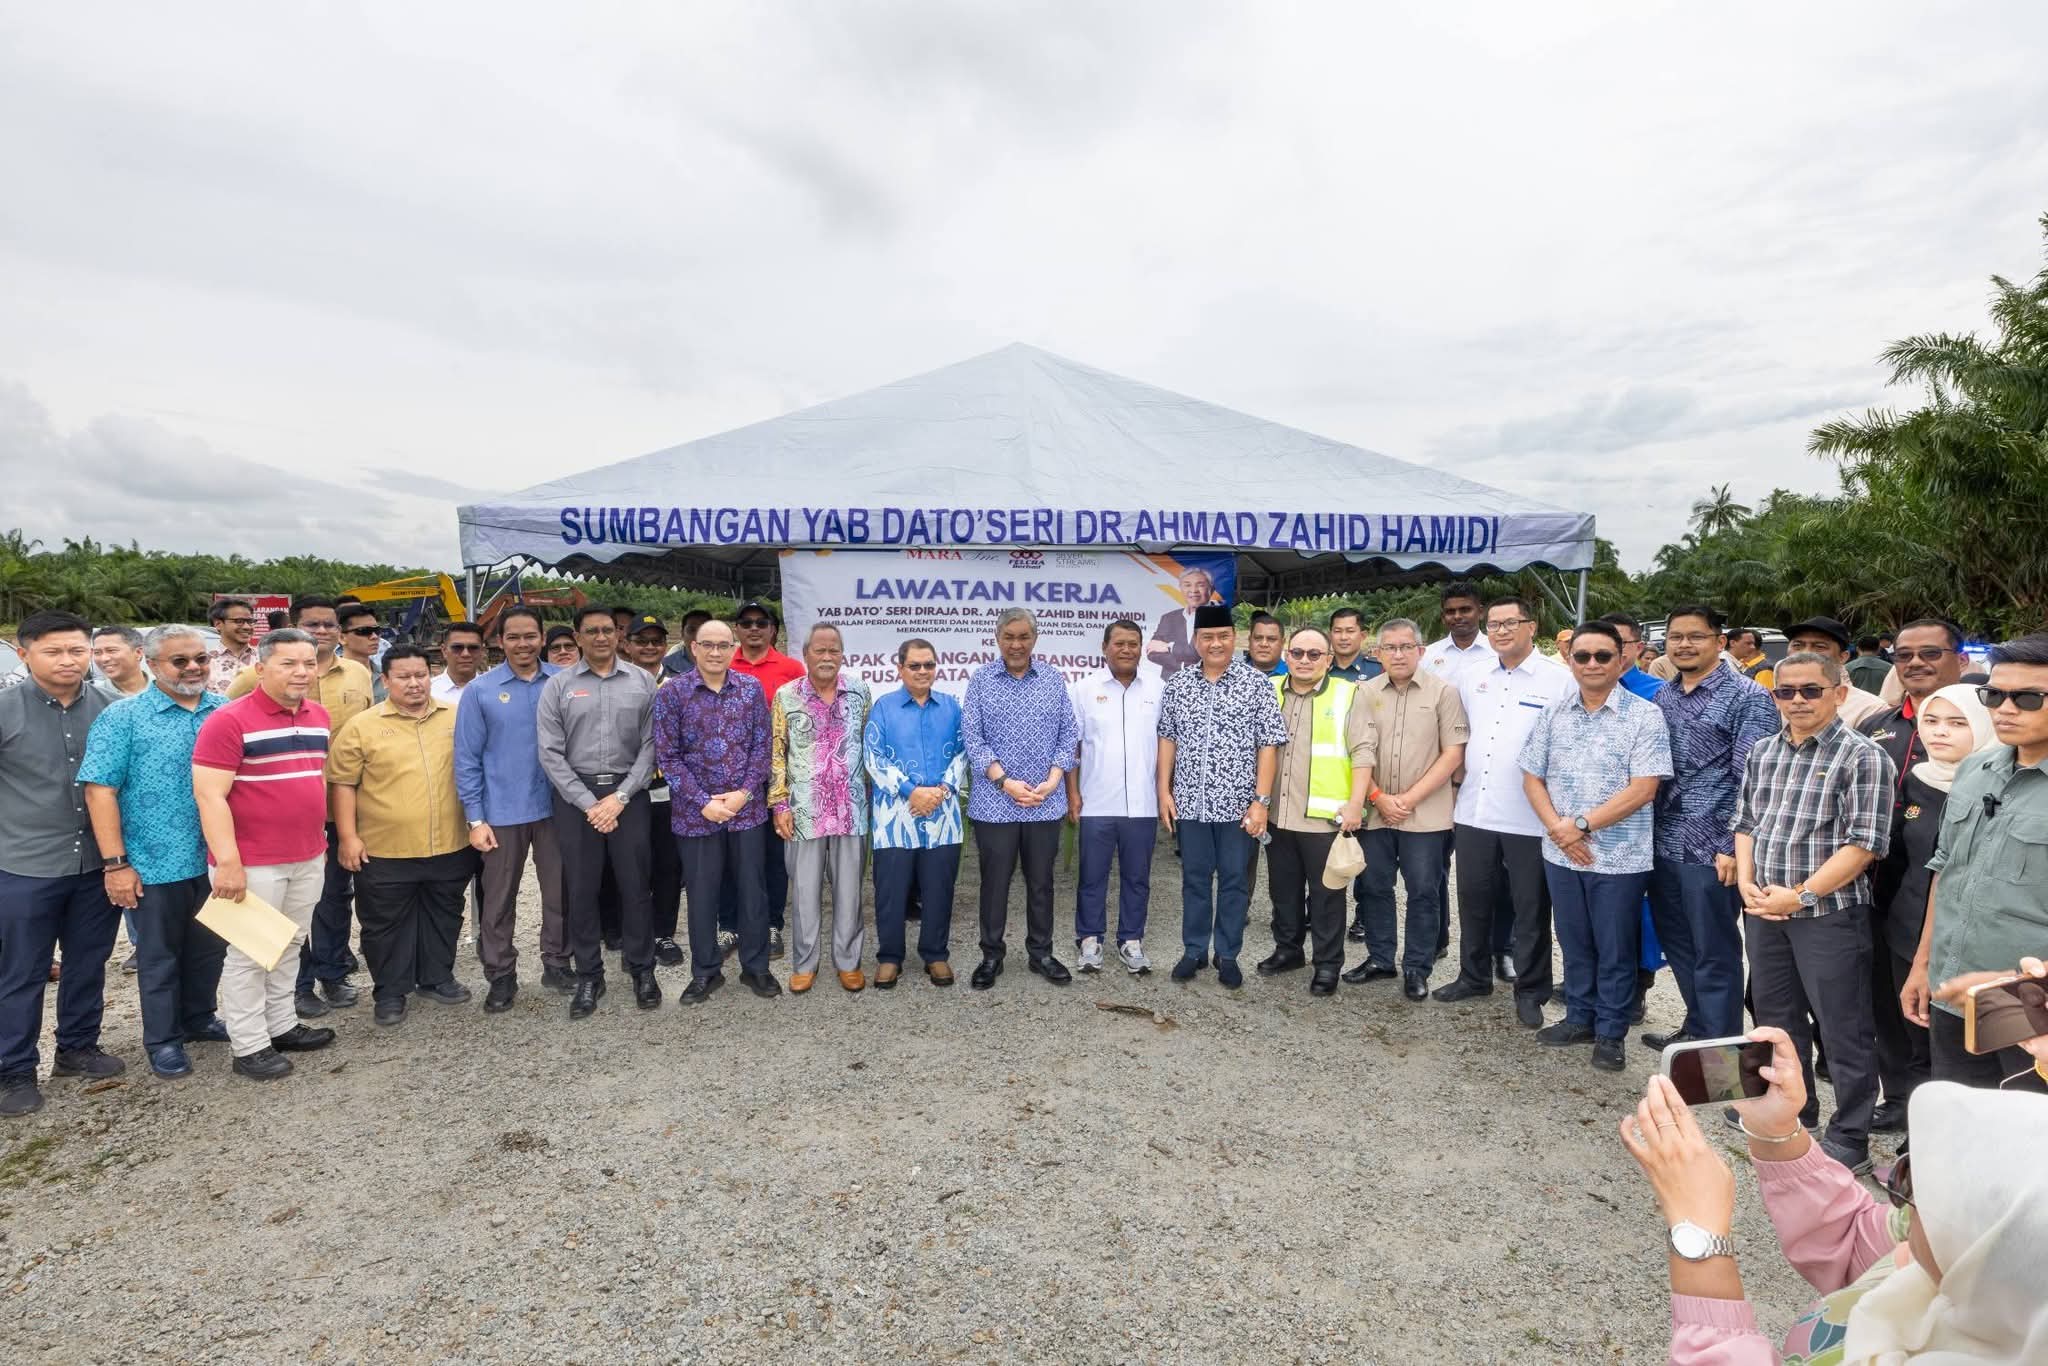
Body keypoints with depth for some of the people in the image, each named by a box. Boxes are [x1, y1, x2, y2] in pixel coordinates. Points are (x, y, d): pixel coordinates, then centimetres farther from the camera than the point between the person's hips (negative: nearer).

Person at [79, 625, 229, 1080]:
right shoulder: (123, 717, -7)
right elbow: (100, 789, -10)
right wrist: (116, 863, -14)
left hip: (218, 859, 4)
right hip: (156, 864, -4)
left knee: (210, 947, 17)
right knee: (159, 955, 11)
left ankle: (200, 1017, 37)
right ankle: (162, 1039, 26)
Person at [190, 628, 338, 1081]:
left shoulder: (320, 717, 7)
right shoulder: (229, 721, -14)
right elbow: (209, 795, -18)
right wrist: (228, 861, -22)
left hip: (309, 858, 7)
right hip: (253, 863, -7)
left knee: (290, 946, 17)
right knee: (250, 953, 4)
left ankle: (282, 1026, 29)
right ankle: (249, 1047, 14)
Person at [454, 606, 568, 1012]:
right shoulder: (480, 691, -3)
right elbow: (467, 760, -1)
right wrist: (475, 818, -5)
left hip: (556, 807, 1)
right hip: (502, 814, -1)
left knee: (560, 893, 11)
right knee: (498, 901, 9)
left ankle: (557, 963, 27)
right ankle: (501, 975, 24)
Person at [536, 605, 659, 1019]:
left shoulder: (642, 682, 3)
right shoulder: (557, 686, 2)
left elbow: (650, 745, 0)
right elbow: (551, 753, -2)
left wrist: (620, 797, -9)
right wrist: (588, 803, -8)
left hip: (628, 793, 0)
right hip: (575, 796, 0)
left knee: (635, 884, 5)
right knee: (580, 889, 6)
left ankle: (642, 969, 19)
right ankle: (589, 975, 19)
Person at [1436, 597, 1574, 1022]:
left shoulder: (1560, 680, -7)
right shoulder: (1469, 677, 9)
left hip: (1531, 817, -4)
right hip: (1474, 811, 5)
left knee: (1530, 908, 7)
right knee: (1474, 899, 15)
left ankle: (1530, 992, 21)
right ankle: (1474, 976, 31)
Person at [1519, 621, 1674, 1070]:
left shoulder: (1645, 716, -8)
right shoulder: (1553, 715, 5)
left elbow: (1643, 789, -15)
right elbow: (1532, 779, 6)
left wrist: (1582, 824, -16)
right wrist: (1557, 828, -9)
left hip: (1620, 858, -4)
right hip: (1561, 854, 4)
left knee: (1615, 951, 9)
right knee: (1575, 944, 17)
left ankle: (1610, 1033, 24)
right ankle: (1579, 1018, 33)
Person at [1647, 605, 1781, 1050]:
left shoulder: (1746, 697, -8)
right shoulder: (1661, 697, 11)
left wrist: (1734, 847, -16)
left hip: (1712, 850, -6)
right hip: (1663, 847, 6)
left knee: (1714, 955, 5)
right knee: (1678, 948, 17)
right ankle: (1696, 1028, 34)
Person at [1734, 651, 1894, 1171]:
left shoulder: (1862, 757, -10)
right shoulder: (1761, 752, 9)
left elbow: (1864, 843, -15)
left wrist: (1800, 895, -17)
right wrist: (1747, 883, -1)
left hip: (1830, 913, -6)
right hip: (1764, 911, 6)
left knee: (1843, 1030, 5)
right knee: (1776, 1018, 18)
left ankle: (1850, 1139, 19)